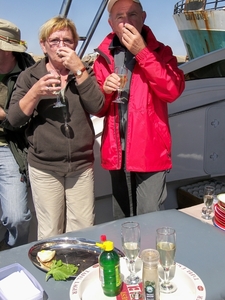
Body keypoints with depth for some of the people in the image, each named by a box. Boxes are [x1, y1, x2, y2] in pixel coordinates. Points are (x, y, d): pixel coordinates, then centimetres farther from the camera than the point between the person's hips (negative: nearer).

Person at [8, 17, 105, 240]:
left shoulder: (84, 73, 8)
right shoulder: (30, 76, 3)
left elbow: (96, 107, -8)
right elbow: (14, 119, -3)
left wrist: (78, 69, -14)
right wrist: (35, 93, -18)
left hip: (82, 165, 2)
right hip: (43, 168, -1)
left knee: (84, 231, 5)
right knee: (49, 234, 4)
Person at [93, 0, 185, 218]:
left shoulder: (159, 51, 3)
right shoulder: (104, 57, 9)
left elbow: (173, 91, -16)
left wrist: (142, 52, -16)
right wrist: (105, 90, -10)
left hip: (150, 151, -3)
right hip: (116, 151, 3)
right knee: (122, 222, 16)